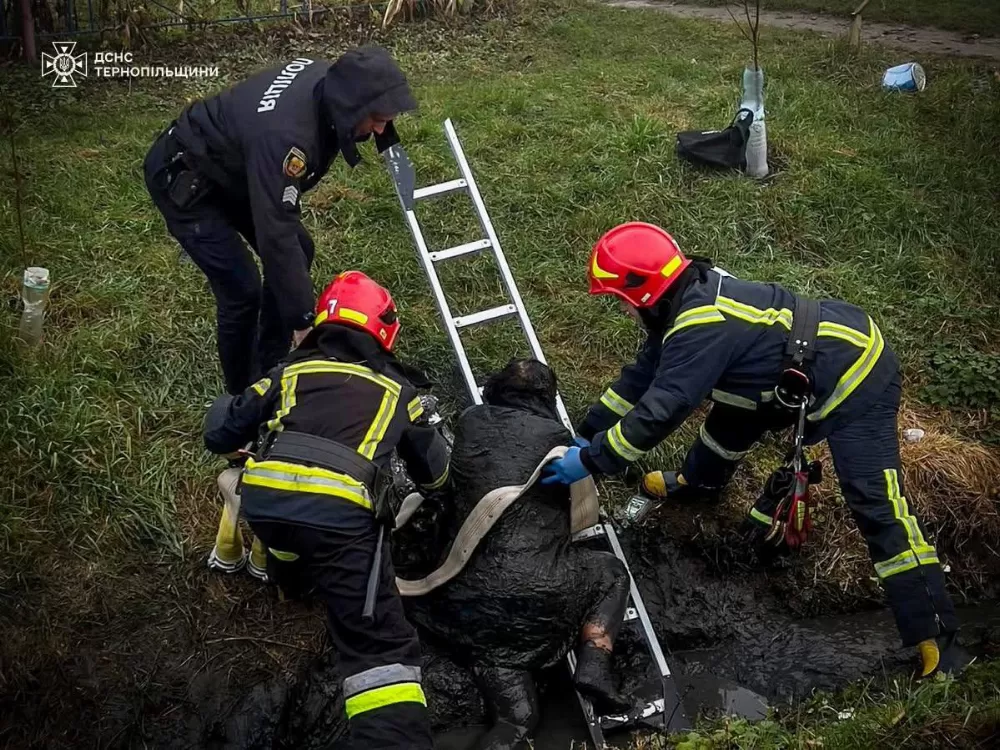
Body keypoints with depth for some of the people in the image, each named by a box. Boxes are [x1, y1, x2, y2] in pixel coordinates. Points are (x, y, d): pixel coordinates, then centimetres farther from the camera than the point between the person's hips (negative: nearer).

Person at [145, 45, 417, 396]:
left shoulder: (328, 80, -15)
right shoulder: (284, 134, -41)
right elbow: (275, 235, -39)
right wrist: (304, 320, -35)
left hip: (231, 166, 9)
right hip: (182, 177, -9)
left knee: (300, 252, 7)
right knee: (242, 289, -15)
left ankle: (270, 369, 21)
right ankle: (243, 397, 9)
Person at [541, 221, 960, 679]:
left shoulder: (701, 326, -27)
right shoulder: (692, 296, 3)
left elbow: (657, 413, -28)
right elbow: (643, 374, 11)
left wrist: (590, 461, -19)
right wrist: (587, 433, 13)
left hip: (854, 379, -10)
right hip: (831, 347, 10)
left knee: (876, 508, -11)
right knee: (734, 413, 23)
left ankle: (933, 636, -4)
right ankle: (699, 483, 49)